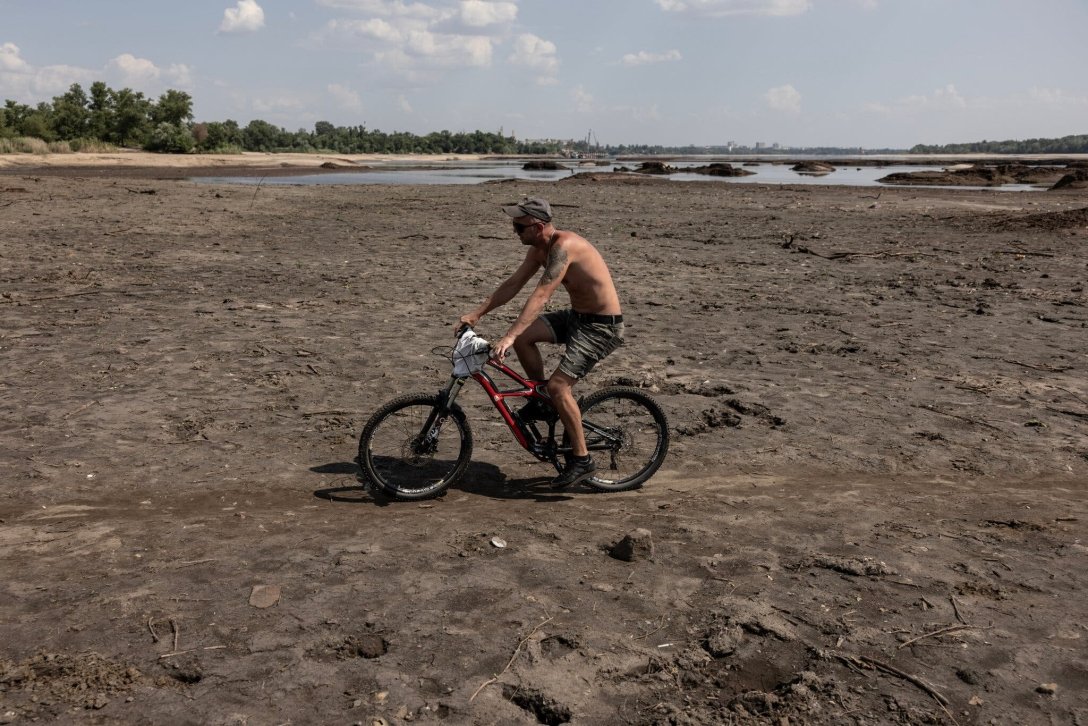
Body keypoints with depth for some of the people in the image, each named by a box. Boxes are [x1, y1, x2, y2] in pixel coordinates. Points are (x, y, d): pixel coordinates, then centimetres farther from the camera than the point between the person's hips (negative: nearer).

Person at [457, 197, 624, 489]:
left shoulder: (563, 246, -26)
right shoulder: (539, 249, 2)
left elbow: (540, 296, -35)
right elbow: (512, 284, 7)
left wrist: (508, 338, -41)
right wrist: (476, 313, 0)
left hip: (602, 326, -9)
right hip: (577, 316, 9)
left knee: (558, 385, -18)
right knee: (522, 336, -5)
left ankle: (582, 459, -4)